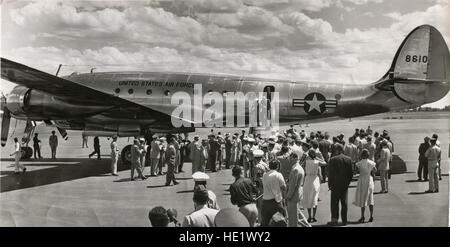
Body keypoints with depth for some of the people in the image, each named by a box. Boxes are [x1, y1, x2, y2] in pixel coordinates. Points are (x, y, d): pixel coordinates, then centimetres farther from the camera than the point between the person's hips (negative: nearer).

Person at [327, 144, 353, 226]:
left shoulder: (333, 159, -12)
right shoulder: (349, 159, -1)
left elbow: (330, 173, -9)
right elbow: (351, 173, 2)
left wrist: (330, 184, 0)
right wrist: (348, 182, 14)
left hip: (336, 185, -3)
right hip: (345, 185, 4)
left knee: (334, 203, 4)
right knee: (344, 203, 12)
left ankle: (334, 220, 0)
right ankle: (344, 220, 16)